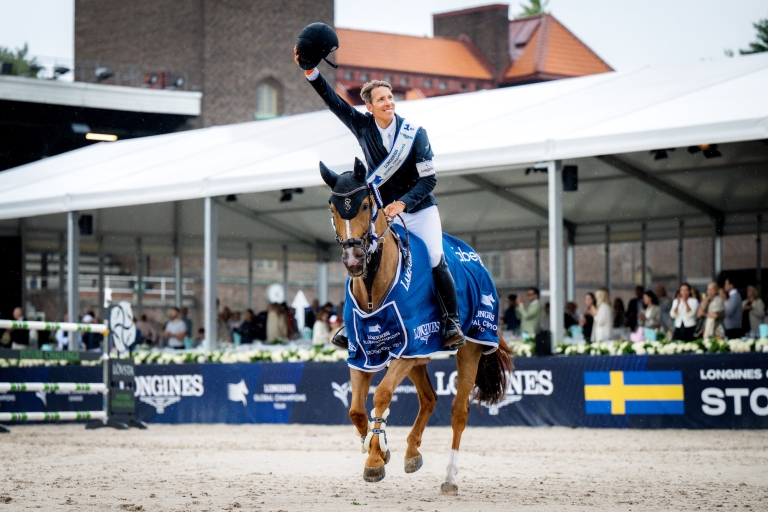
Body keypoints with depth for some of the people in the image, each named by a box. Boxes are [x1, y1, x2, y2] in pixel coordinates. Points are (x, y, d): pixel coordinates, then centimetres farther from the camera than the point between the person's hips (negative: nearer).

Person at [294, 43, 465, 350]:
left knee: (435, 261, -17)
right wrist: (309, 71, -15)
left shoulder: (415, 133, -11)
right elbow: (333, 101, -4)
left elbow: (428, 180, -12)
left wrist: (403, 203, -24)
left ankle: (453, 323, -7)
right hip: (386, 212, 3)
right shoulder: (362, 127, -2)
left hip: (420, 210, -3)